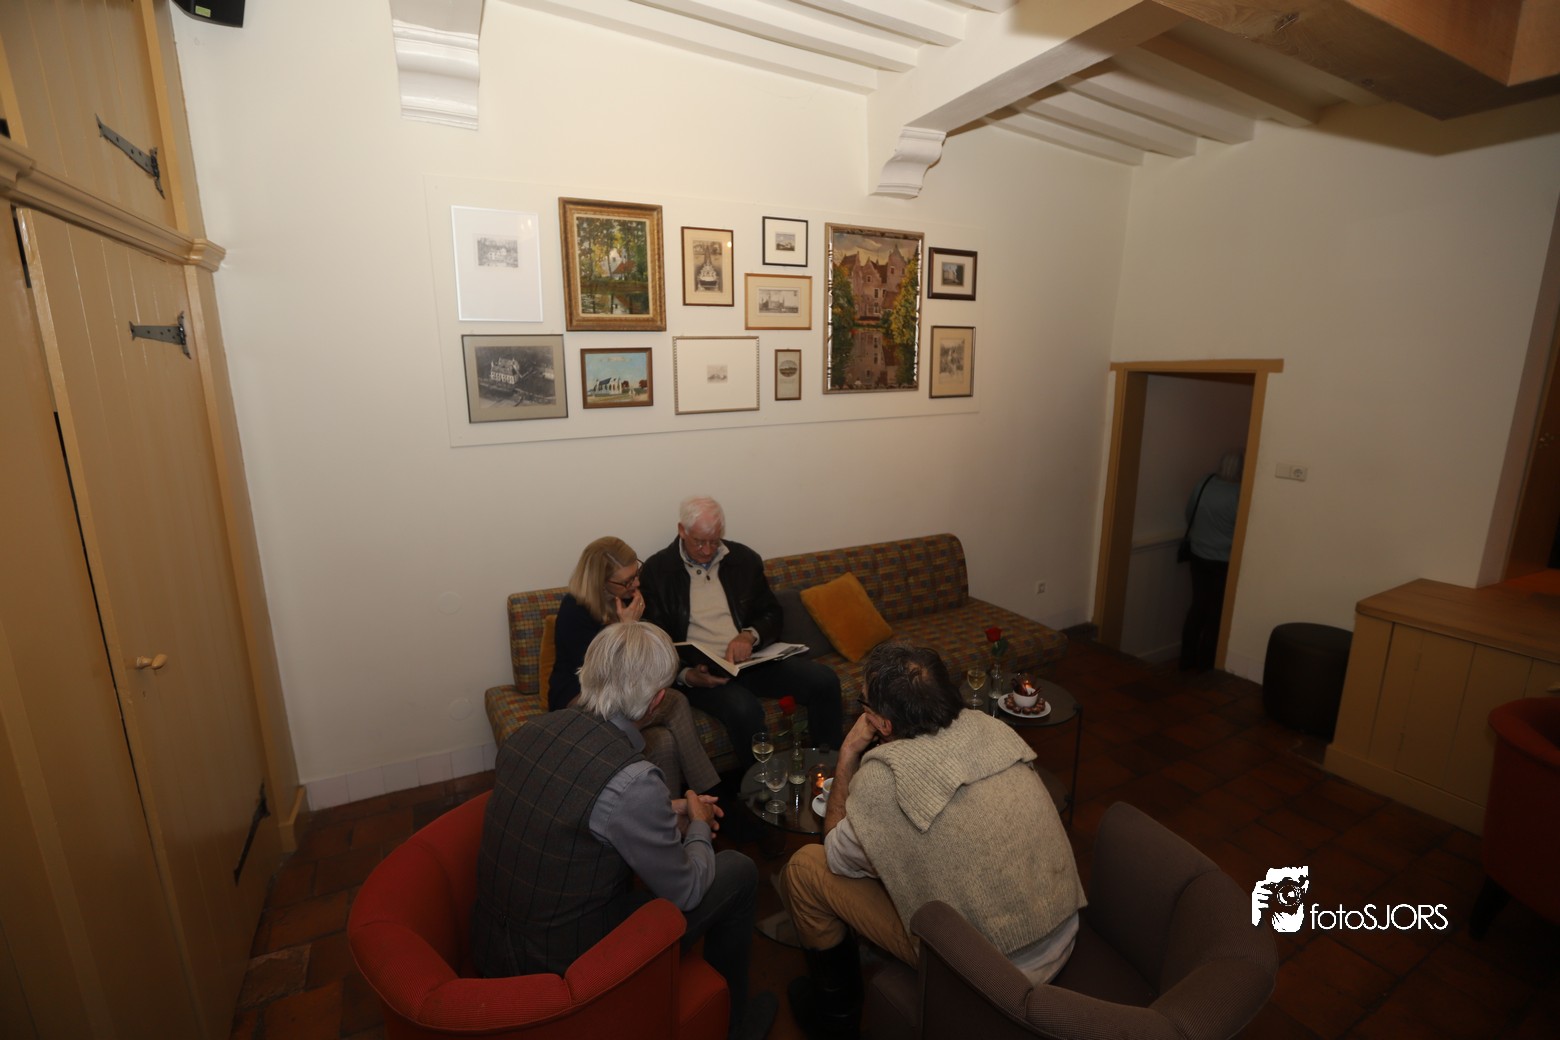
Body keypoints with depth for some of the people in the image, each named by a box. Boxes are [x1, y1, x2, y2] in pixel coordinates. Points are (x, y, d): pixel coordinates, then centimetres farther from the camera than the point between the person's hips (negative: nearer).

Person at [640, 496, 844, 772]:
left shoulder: (744, 558, 8)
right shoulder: (656, 571, -3)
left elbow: (771, 613, 11)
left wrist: (749, 635, -12)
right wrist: (685, 675, -22)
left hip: (748, 658, 4)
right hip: (700, 670, -4)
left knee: (825, 680, -14)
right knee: (744, 709, -34)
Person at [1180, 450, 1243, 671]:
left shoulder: (1203, 484, -2)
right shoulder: (1238, 494, -19)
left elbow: (1188, 514, 10)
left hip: (1198, 556, 5)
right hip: (1224, 561, -5)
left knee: (1198, 606, 14)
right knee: (1217, 611, 7)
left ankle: (1187, 659, 20)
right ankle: (1205, 662, 16)